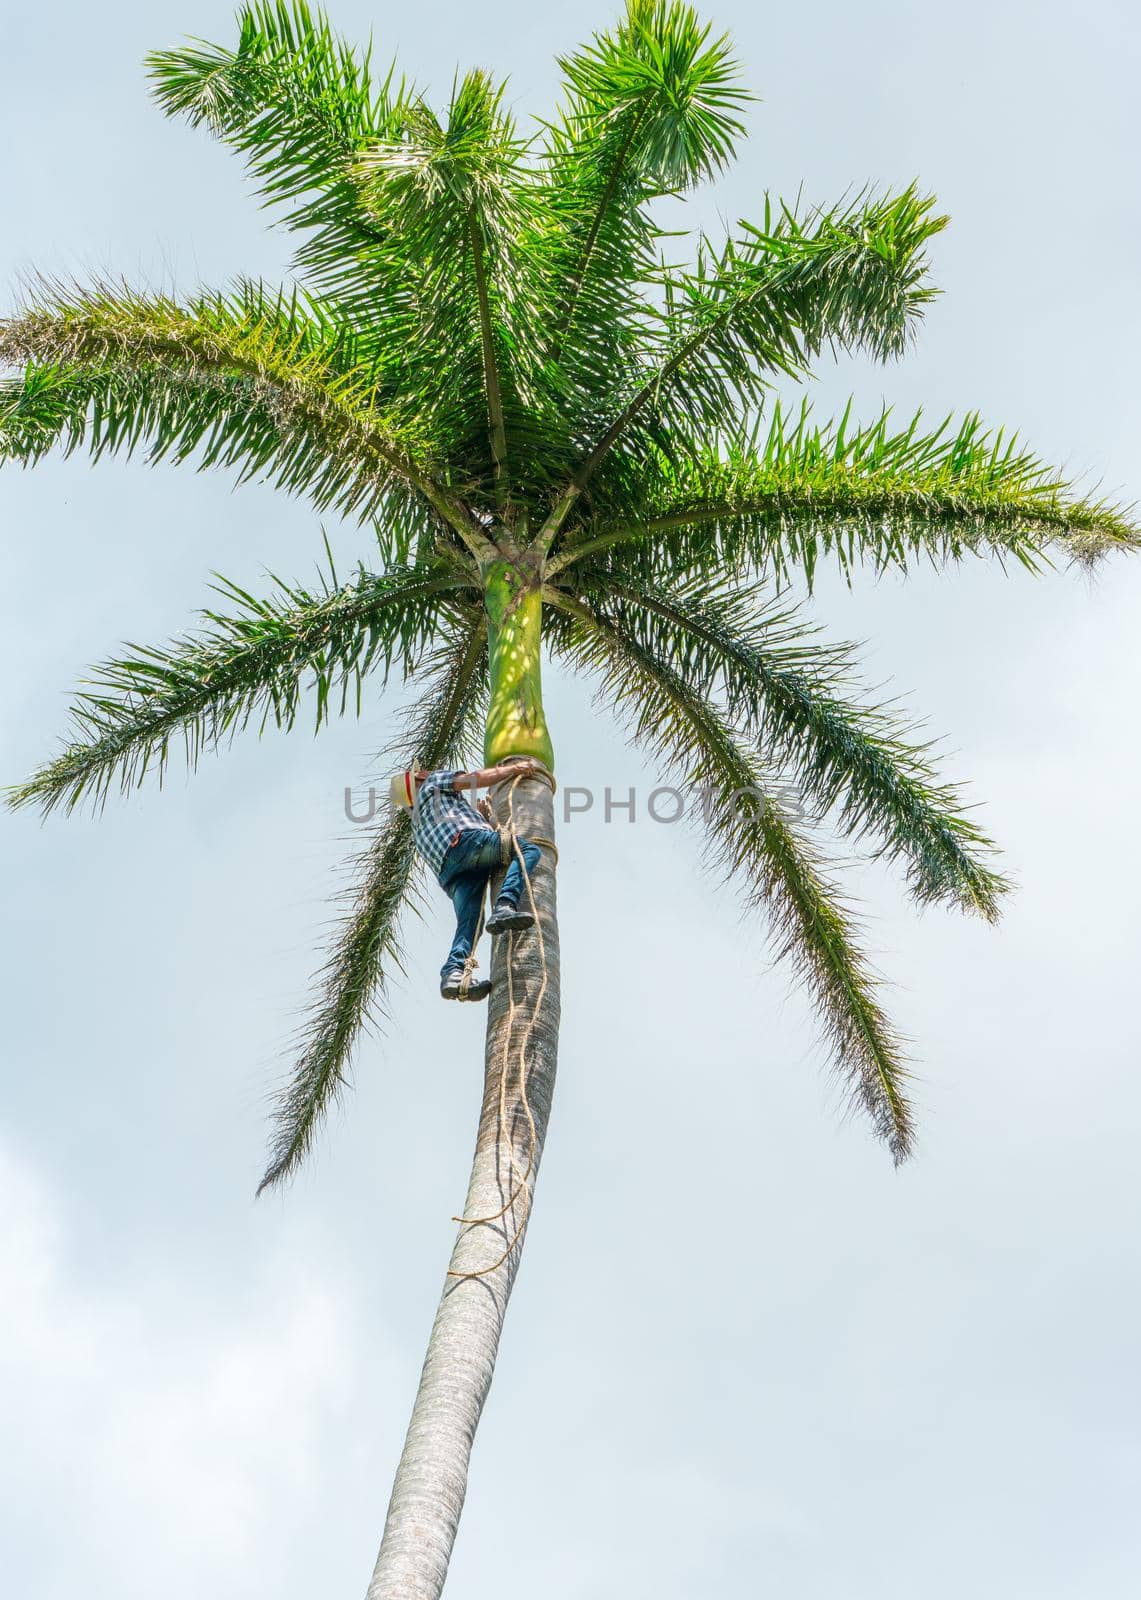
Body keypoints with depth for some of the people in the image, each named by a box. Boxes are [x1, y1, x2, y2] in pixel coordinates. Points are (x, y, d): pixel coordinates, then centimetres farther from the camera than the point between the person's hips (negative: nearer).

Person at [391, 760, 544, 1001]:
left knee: (468, 925, -12)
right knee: (529, 850, -17)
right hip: (465, 839, -6)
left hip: (449, 873, 6)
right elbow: (476, 779, 12)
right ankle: (505, 907, -41)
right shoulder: (434, 782, 29)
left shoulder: (419, 827, 46)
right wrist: (514, 768, 20)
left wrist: (485, 817, 49)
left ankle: (453, 973, -38)